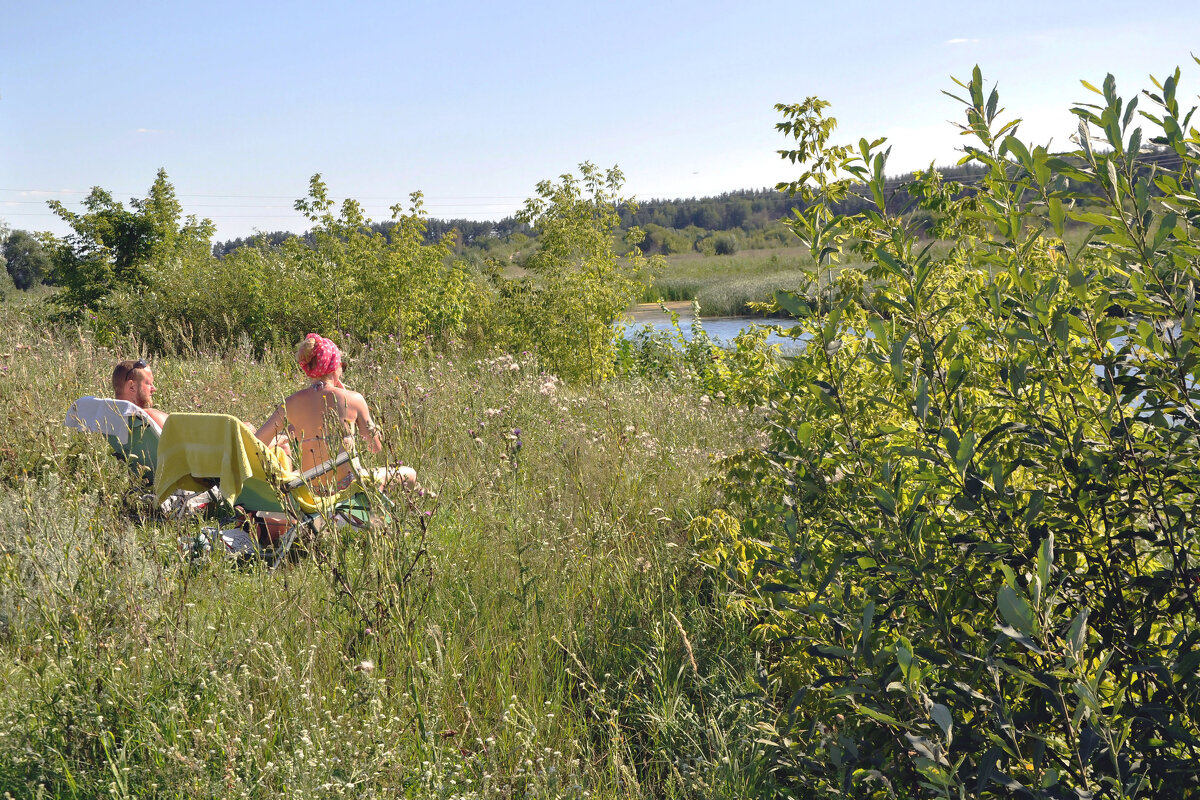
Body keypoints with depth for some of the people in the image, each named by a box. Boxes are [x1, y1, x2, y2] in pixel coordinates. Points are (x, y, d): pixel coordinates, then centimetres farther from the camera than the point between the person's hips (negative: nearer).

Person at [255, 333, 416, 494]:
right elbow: (376, 447, 2)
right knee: (410, 474, 19)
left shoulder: (291, 404, -5)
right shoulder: (353, 399, -10)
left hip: (310, 490, 5)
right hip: (347, 486, -4)